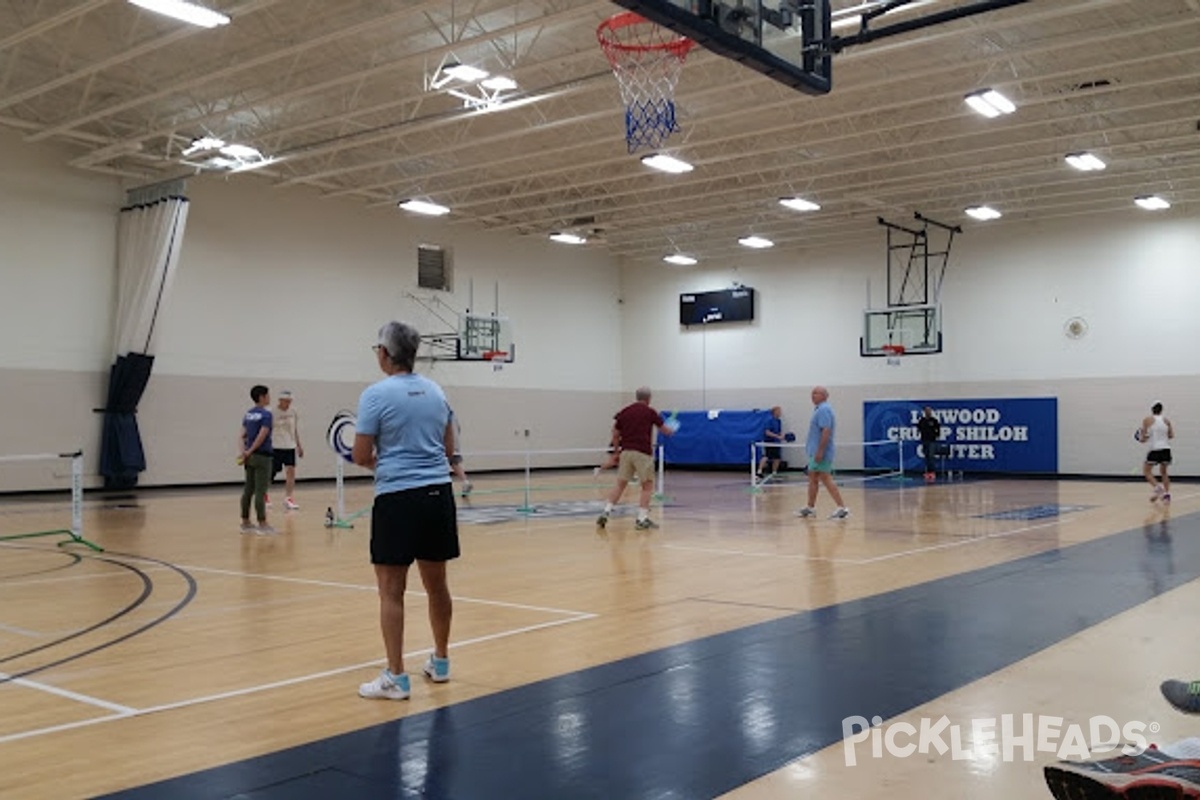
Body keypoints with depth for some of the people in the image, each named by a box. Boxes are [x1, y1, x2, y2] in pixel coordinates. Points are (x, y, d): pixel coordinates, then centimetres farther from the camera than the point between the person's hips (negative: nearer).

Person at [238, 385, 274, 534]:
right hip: (262, 456, -8)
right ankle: (262, 524, -2)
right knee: (260, 491, -5)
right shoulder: (266, 414, -12)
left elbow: (241, 436, 6)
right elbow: (262, 437, -18)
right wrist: (250, 451, -10)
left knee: (248, 490, 11)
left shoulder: (248, 414, 12)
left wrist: (242, 452, -2)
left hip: (250, 456, 8)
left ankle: (245, 523, 16)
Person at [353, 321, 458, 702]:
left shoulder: (376, 395, -9)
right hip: (438, 493, 6)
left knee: (391, 590, 1)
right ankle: (440, 662, 28)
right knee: (436, 584, 15)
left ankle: (396, 678, 4)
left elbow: (361, 456, -7)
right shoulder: (436, 391, 9)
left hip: (398, 498, -6)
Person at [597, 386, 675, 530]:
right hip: (643, 453, -4)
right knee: (647, 486, 6)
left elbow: (615, 435, 13)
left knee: (620, 485, 11)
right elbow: (665, 431, 10)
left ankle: (606, 512, 3)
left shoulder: (623, 412, 10)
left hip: (626, 452, 4)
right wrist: (671, 430, 34)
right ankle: (642, 518, -1)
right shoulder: (650, 412, 1)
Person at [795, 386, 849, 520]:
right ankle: (810, 508, 23)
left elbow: (826, 431, -24)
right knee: (813, 479, 15)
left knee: (826, 480, -10)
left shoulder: (824, 410, -16)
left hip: (820, 453, -11)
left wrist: (820, 451, -27)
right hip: (815, 452, 11)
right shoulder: (819, 409, 16)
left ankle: (842, 508, -10)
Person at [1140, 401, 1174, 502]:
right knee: (1163, 472, 20)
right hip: (1166, 449, 4)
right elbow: (1172, 435, 8)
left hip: (1154, 449, -4)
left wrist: (1141, 438, 17)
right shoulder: (1166, 420, 9)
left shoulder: (1147, 420, -2)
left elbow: (1143, 437, -5)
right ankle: (1167, 493, 10)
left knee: (1146, 471, 9)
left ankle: (1157, 487, -13)